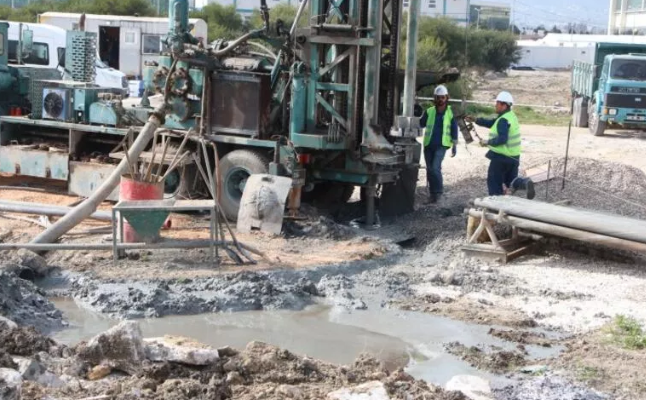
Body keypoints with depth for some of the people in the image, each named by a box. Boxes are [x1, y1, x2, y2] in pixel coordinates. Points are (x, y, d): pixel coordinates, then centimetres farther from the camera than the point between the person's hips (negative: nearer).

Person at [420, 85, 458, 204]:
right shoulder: (429, 111, 5)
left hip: (441, 145, -3)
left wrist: (454, 146, 2)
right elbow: (420, 124, -2)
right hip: (428, 144, 3)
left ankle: (438, 191, -1)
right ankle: (432, 193, 20)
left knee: (435, 167, -18)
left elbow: (454, 129, 5)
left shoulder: (450, 112, 3)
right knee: (429, 169, 8)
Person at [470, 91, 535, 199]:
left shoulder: (504, 120, -20)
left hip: (501, 157, -9)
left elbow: (502, 139, -29)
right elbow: (492, 123, 16)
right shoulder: (510, 116, 11)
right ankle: (526, 183, -12)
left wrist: (488, 142, -17)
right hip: (513, 157, 9)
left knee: (494, 181, 7)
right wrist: (476, 120, 11)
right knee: (510, 181, 16)